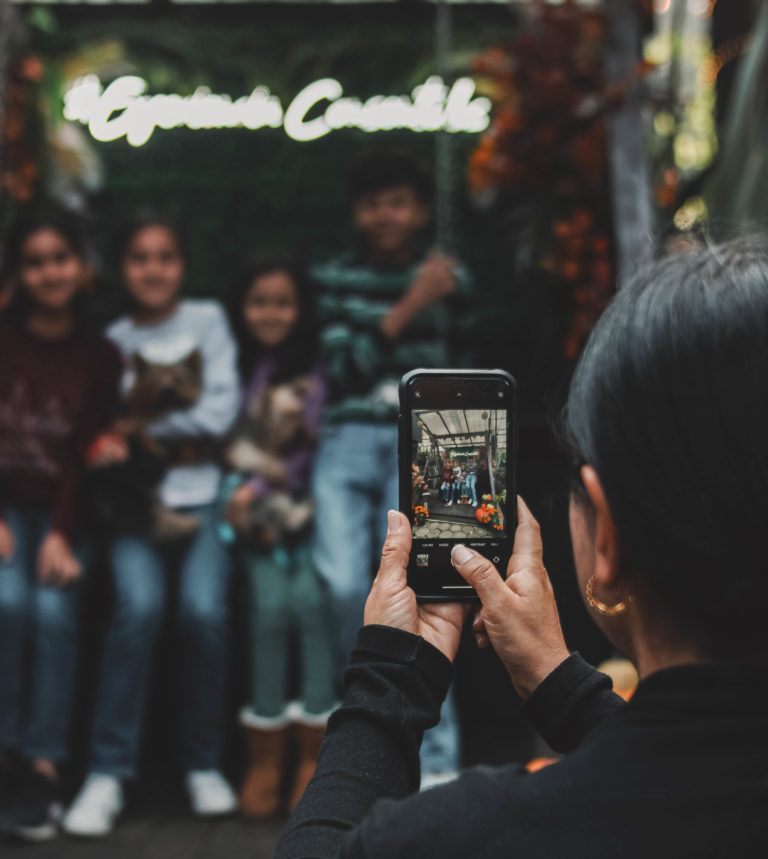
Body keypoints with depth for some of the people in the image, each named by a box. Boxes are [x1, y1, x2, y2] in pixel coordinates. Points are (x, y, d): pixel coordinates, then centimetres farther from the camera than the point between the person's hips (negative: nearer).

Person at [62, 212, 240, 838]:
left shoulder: (207, 319, 12)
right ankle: (109, 773, -16)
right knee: (140, 604, -26)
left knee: (204, 608, -24)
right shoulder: (112, 340, 14)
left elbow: (220, 411, 1)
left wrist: (140, 426, 0)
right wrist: (176, 434, -9)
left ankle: (204, 764, -5)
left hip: (200, 494, 0)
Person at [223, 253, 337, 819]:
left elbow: (309, 448, 0)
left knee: (309, 598, -17)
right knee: (269, 606, -16)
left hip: (306, 503, 0)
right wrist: (242, 495, -8)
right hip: (255, 513, 1)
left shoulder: (314, 372, 8)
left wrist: (260, 487, -10)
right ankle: (265, 755, -7)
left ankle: (313, 754, -10)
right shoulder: (235, 369, 11)